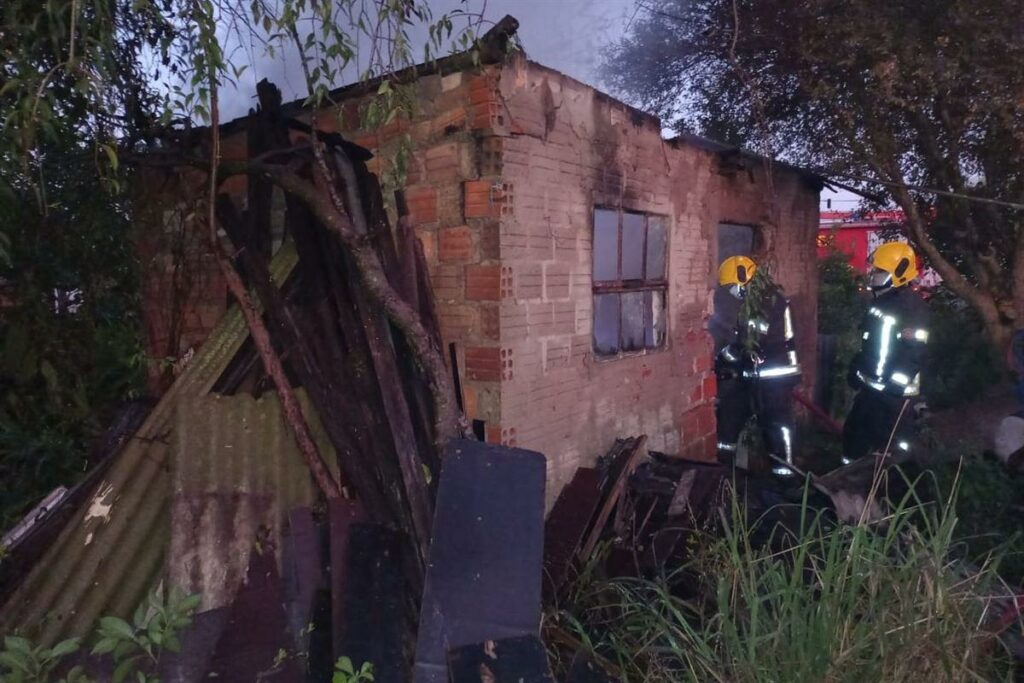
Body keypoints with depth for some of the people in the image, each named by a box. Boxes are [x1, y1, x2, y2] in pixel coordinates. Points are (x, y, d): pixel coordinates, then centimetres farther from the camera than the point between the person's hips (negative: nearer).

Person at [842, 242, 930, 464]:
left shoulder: (913, 307, -16)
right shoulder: (881, 301, 14)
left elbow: (914, 352, -22)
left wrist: (895, 385, -24)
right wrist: (856, 369, 22)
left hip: (893, 391, -10)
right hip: (870, 385, 10)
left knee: (892, 446, -5)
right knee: (854, 434, 19)